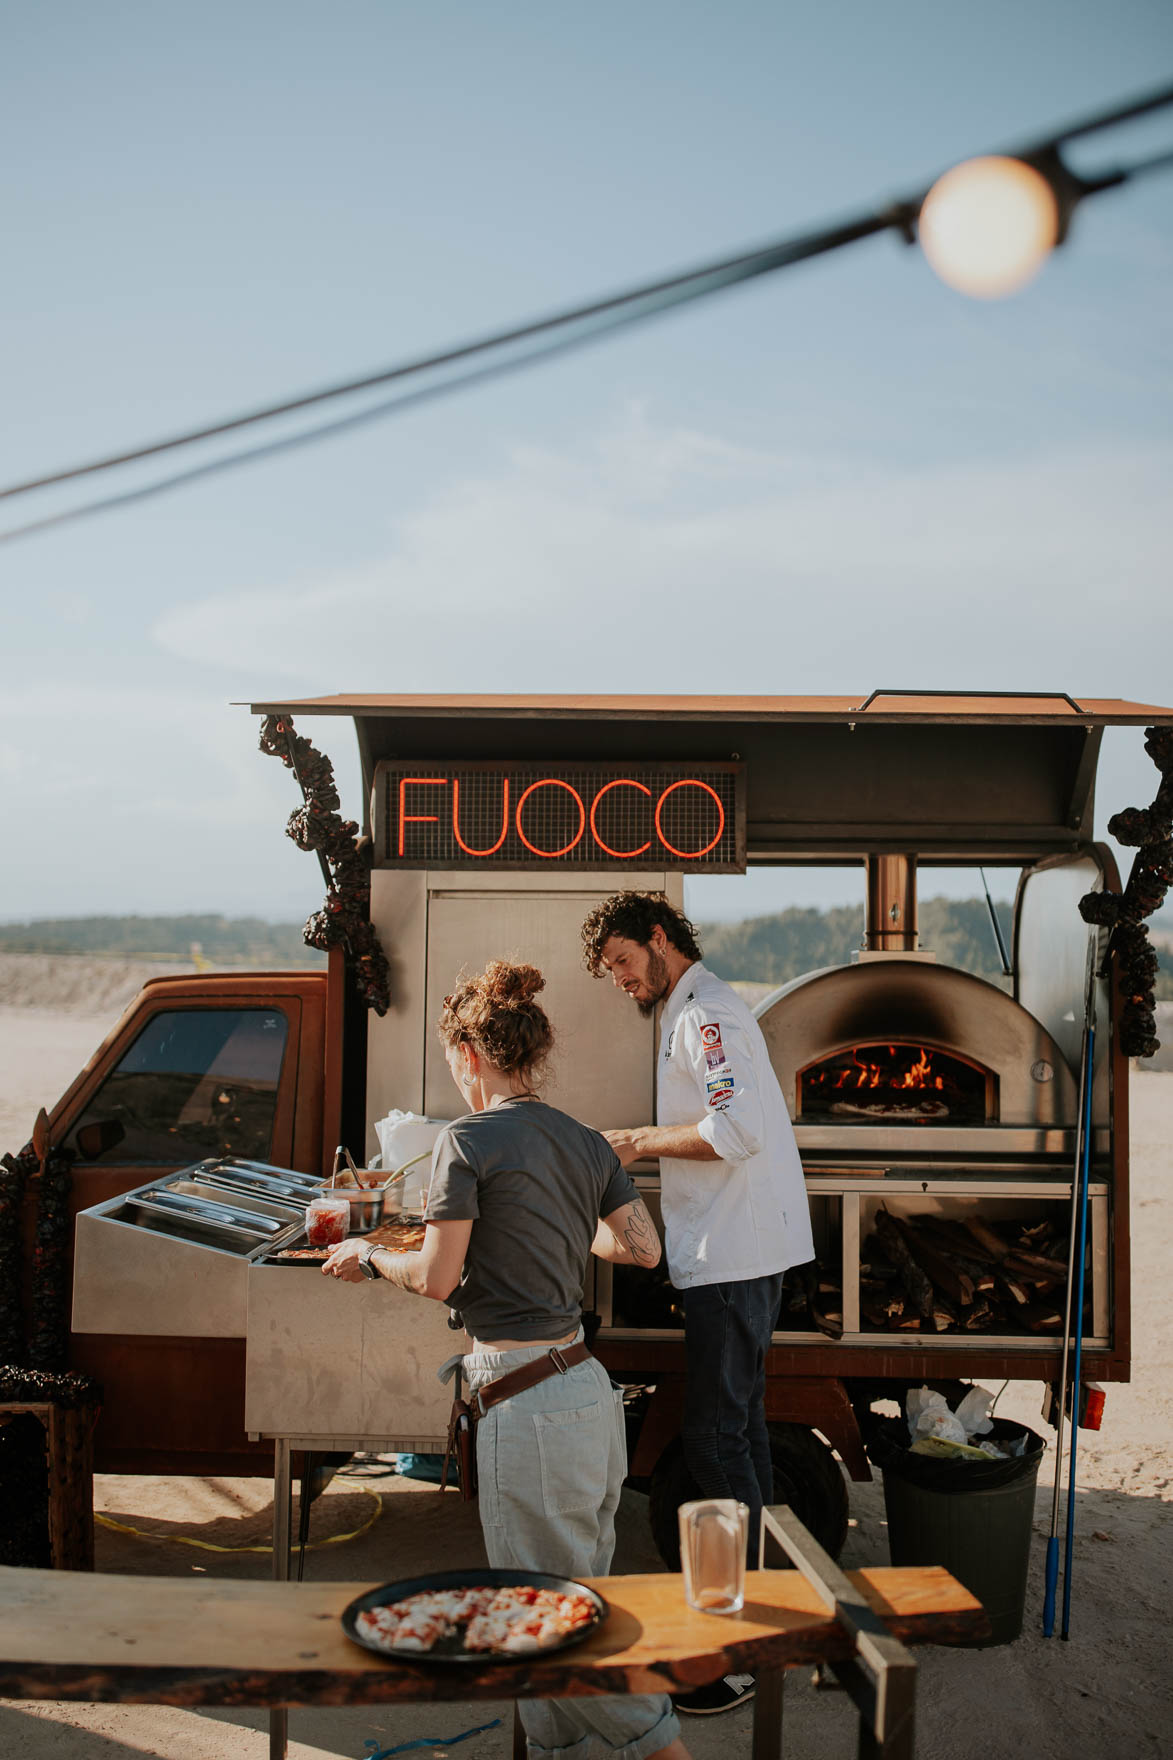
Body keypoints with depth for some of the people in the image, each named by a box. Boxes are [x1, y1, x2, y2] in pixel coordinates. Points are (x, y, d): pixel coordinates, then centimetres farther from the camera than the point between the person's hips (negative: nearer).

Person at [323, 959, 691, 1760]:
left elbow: (436, 1278, -11)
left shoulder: (469, 1140, -13)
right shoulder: (585, 1141, 7)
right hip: (591, 1389, 8)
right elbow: (644, 1248, 12)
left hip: (527, 1408, -8)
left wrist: (368, 1256, 8)